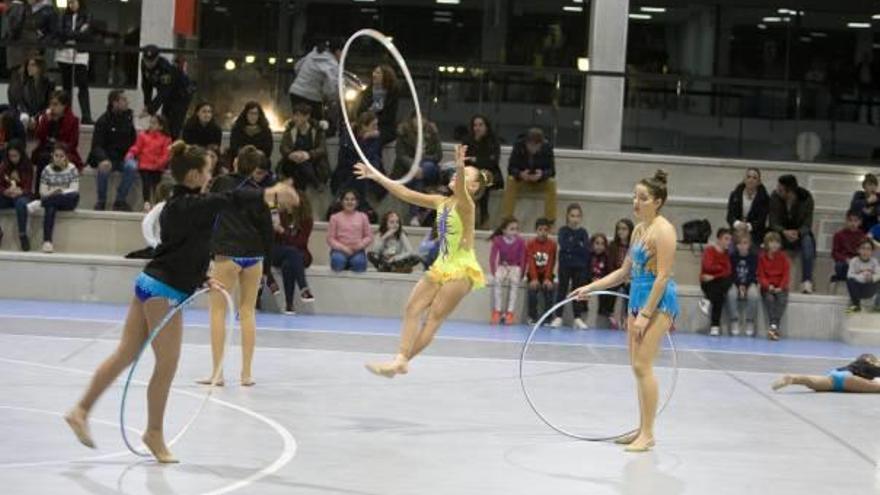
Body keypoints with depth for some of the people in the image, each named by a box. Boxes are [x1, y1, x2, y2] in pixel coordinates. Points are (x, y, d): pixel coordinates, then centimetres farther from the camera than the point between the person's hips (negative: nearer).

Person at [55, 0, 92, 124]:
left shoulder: (87, 17, 4)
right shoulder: (64, 17, 11)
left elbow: (87, 36, -7)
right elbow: (59, 33, 0)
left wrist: (69, 34, -10)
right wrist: (77, 34, -9)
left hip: (80, 55, -3)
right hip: (64, 54, 3)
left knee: (83, 85, -8)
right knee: (66, 85, 7)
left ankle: (86, 116, -11)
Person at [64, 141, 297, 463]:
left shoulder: (180, 204, 13)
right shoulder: (190, 205, -17)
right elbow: (231, 200, -30)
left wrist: (202, 280, 19)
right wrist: (271, 193, -35)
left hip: (151, 283, 10)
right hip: (164, 291, -10)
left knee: (125, 355, 12)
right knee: (167, 365, 2)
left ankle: (81, 410, 16)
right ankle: (154, 433, 13)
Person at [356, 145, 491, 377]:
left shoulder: (465, 205, -14)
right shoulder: (441, 202, 8)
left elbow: (460, 192, -38)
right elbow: (406, 194, 9)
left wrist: (460, 168, -59)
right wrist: (377, 176, 6)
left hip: (462, 270, -8)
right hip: (442, 266, 8)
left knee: (434, 318, -8)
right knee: (412, 308, -1)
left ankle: (401, 361, -9)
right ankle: (401, 359, -5)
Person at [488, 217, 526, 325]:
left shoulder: (520, 242, -12)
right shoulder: (498, 241, -11)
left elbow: (523, 259, -7)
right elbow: (492, 257, -8)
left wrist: (521, 273, -12)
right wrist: (494, 272, -15)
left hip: (515, 267, 0)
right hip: (502, 266, 0)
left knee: (515, 281, -34)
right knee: (498, 280, -33)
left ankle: (510, 313, -33)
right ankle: (497, 311, -29)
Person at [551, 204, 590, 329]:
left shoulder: (583, 232, 5)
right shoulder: (563, 231, 1)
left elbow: (587, 250, -6)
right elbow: (563, 245, -15)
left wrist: (572, 246, -13)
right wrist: (579, 246, -12)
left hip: (580, 267, 2)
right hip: (565, 265, -1)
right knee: (562, 291, 2)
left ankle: (578, 318, 8)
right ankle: (558, 317, 6)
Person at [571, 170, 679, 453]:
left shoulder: (662, 230, -14)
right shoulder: (638, 229, 13)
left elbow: (663, 276, -18)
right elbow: (625, 271, 19)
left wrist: (646, 314, -21)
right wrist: (590, 288, 14)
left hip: (658, 301, -9)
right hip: (637, 298, 9)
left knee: (642, 365, -13)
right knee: (638, 366, 11)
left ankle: (647, 435, -9)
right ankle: (642, 429, 18)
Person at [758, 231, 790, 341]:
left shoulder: (783, 257, 3)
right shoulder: (762, 257, 1)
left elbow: (786, 274, -2)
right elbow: (761, 275, -3)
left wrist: (781, 287, -16)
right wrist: (768, 286, -20)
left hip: (780, 287, 0)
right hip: (767, 287, 0)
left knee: (782, 299, -30)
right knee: (769, 298, -31)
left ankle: (774, 326, -38)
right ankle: (774, 327, -38)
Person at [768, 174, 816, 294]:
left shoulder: (806, 198, -15)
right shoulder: (775, 197, -13)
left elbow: (807, 224, -18)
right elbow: (773, 222, -17)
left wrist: (797, 233, -41)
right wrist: (784, 232, -38)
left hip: (800, 234, -1)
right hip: (781, 233, 1)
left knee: (808, 240, -35)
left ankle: (807, 282, -38)